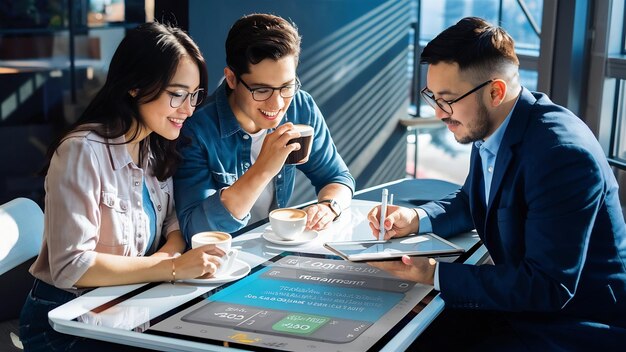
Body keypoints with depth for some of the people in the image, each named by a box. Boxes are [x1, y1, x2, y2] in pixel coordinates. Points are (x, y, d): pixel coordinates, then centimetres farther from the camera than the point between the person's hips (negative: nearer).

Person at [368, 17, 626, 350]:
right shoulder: (489, 129, -1)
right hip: (519, 302, 8)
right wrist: (416, 219, -1)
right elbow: (471, 201, 18)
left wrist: (434, 274, -25)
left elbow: (549, 285, -27)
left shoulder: (562, 153, -27)